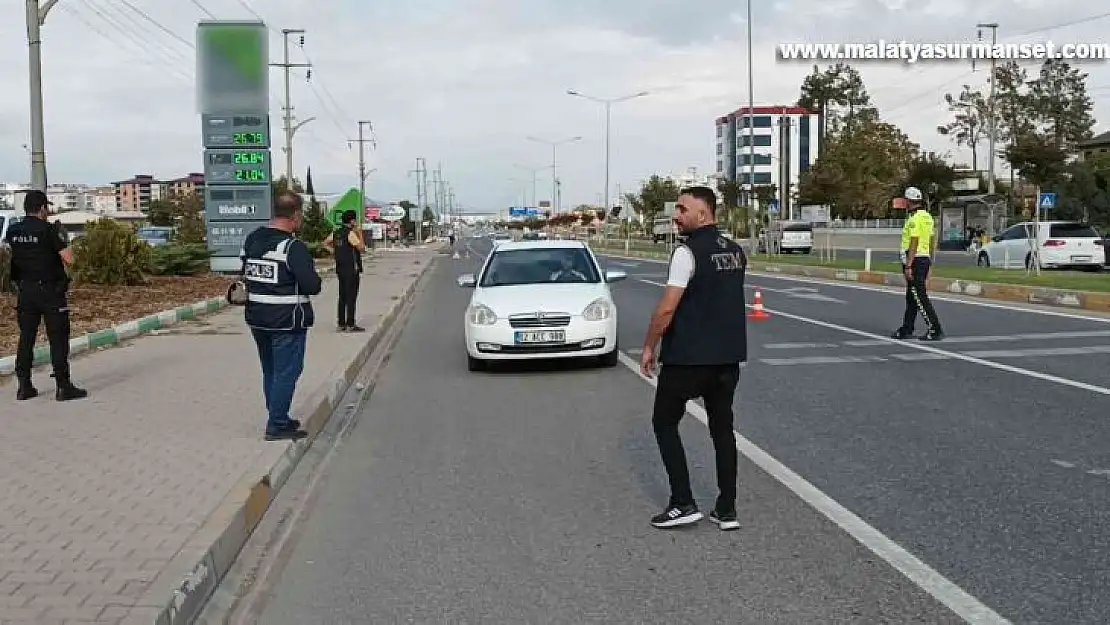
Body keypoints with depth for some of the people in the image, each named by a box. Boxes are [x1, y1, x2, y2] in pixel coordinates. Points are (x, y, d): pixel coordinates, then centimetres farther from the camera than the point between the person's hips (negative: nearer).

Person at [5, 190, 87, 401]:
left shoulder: (13, 232, 4)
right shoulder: (48, 230, -14)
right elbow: (69, 259, -16)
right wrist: (63, 243, 2)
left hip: (25, 291, 6)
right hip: (50, 290, -6)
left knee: (26, 337, 11)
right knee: (58, 339, -1)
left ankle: (24, 386, 14)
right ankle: (63, 387, 0)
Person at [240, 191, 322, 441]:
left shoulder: (252, 240, 6)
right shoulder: (294, 247, -18)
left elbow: (245, 274, 16)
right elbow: (312, 285, -20)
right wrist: (315, 278, 0)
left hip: (257, 318, 8)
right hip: (287, 320, -8)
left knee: (270, 371, 17)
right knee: (287, 372, 0)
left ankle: (279, 418, 28)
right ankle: (277, 426, 3)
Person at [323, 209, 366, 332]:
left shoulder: (336, 232, 10)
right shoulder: (350, 233, -15)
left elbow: (325, 243, 21)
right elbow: (362, 248, -17)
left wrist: (335, 252, 13)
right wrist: (359, 233, -9)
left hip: (340, 269, 8)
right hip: (351, 269, -8)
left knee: (343, 297, 12)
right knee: (351, 297, -5)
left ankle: (341, 324, 14)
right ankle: (350, 325, -4)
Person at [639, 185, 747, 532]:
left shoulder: (688, 252, -15)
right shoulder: (736, 251, 8)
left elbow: (667, 308, -18)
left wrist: (649, 347, -7)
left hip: (687, 356, -7)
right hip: (729, 356, 7)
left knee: (665, 423, 8)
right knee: (722, 428, 12)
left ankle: (683, 504, 3)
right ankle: (727, 510, 14)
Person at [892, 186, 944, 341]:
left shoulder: (915, 219, -17)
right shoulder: (927, 217, 13)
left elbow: (914, 243, -21)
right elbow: (933, 240, 18)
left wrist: (908, 266, -21)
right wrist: (930, 261, 24)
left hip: (915, 261, -10)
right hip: (924, 259, 10)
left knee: (920, 298, -7)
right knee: (911, 298, 14)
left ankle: (935, 330, -8)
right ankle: (906, 330, 19)